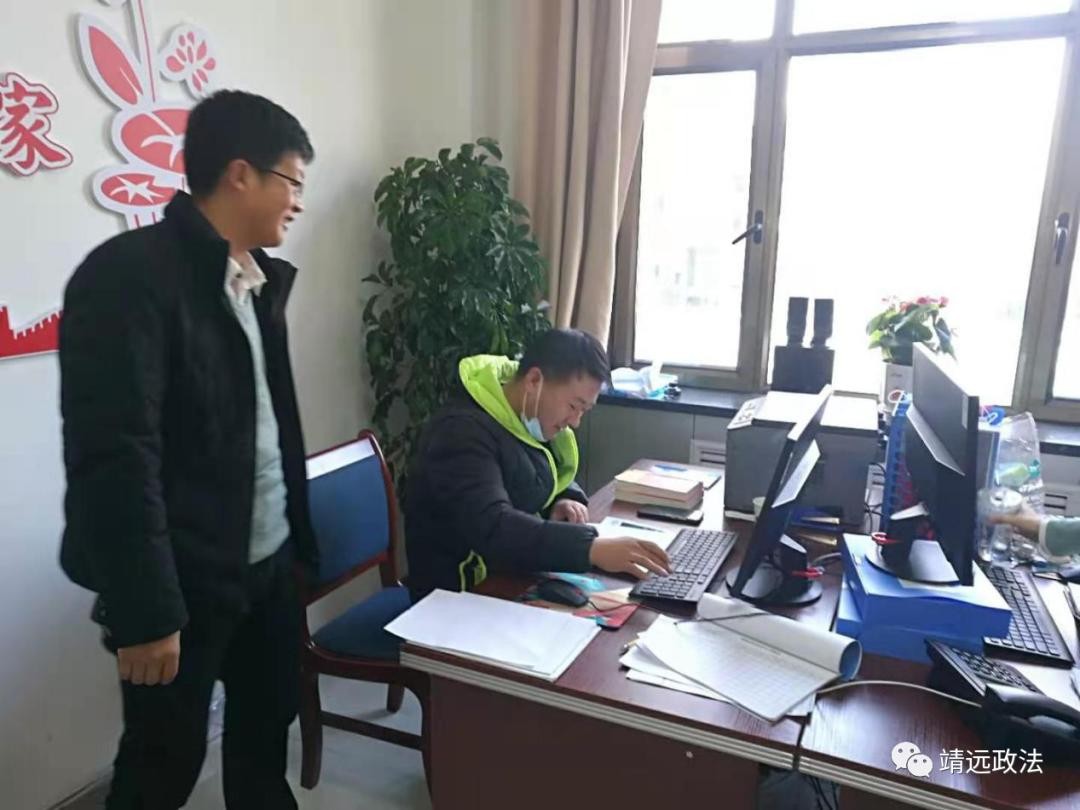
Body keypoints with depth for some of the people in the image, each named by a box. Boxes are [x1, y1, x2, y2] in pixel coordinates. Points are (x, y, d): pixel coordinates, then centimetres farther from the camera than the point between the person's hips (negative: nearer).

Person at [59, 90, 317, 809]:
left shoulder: (261, 278, 8)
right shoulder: (129, 274, -17)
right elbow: (114, 458, -22)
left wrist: (296, 534, 15)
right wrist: (145, 612, -21)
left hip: (269, 561, 7)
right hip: (186, 580, -7)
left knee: (269, 724, 21)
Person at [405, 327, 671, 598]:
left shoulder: (531, 420, 4)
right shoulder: (462, 431, -23)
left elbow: (553, 480, 17)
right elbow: (491, 528, -35)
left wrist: (566, 500, -6)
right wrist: (592, 549, -43)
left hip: (515, 578, 8)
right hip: (463, 595, -8)